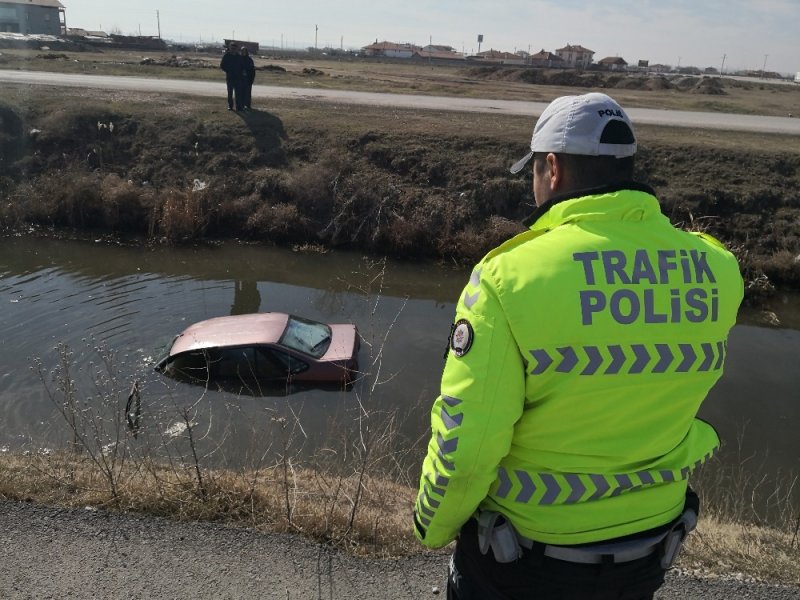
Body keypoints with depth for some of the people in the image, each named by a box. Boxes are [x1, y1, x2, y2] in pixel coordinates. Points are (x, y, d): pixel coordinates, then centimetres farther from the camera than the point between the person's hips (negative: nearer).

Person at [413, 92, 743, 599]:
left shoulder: (508, 276, -27)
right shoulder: (716, 271, -12)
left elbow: (464, 447, -25)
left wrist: (433, 527, -3)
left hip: (527, 558, -4)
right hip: (649, 553, 4)